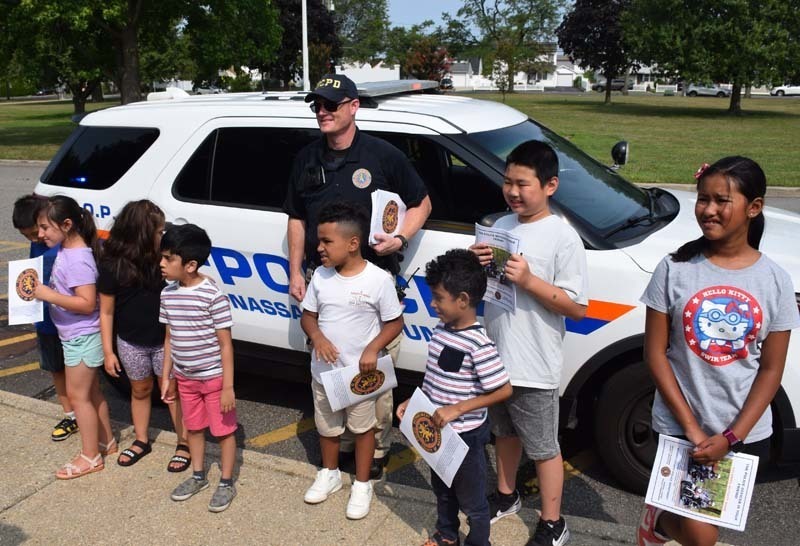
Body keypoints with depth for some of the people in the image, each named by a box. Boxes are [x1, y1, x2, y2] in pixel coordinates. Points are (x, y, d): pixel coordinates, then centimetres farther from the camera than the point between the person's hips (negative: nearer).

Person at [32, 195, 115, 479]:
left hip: (82, 337, -9)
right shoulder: (64, 249, 3)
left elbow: (87, 304, -28)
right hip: (76, 336, 9)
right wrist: (43, 288, 1)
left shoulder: (78, 259, -25)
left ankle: (90, 456, 15)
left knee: (77, 395, 2)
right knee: (91, 392, 19)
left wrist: (48, 295, -27)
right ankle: (106, 442, 32)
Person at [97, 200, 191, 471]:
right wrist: (108, 351, -5)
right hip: (131, 343, 1)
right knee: (140, 390, 20)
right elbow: (106, 311, -7)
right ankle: (141, 441, 39)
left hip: (164, 340, -1)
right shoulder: (112, 265, -15)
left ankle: (184, 444, 23)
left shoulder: (163, 258, -15)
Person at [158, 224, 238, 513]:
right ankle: (198, 476, 40)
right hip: (185, 377, 6)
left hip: (214, 377, -6)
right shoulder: (168, 295, -1)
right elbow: (170, 338, 9)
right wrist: (166, 377, 11)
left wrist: (228, 386, -16)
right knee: (193, 427, 21)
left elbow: (225, 343, -17)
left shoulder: (213, 296, -21)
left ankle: (226, 484, 25)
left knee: (223, 430, 8)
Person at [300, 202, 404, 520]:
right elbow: (308, 316, 4)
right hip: (323, 371, 4)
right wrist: (317, 337, -17)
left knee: (362, 427, 13)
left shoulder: (378, 279, -17)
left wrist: (372, 349, -22)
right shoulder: (320, 276, -5)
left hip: (360, 373, -4)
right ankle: (329, 474, 45)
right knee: (327, 426, 21)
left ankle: (362, 485, 32)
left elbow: (395, 323, -9)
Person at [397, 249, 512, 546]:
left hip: (466, 435, -8)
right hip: (438, 431, 8)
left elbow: (504, 390, -24)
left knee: (472, 501, 13)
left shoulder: (478, 345, -26)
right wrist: (412, 402, 3)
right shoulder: (441, 329, -2)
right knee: (442, 489, 28)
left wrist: (457, 409, -26)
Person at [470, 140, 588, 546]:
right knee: (505, 432, 25)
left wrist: (528, 280, -26)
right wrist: (477, 265, -9)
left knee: (543, 448, 9)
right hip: (496, 356, 6)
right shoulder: (501, 226, 4)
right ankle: (506, 496, 45)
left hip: (534, 367, -6)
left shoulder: (563, 238, -16)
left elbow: (577, 308, -16)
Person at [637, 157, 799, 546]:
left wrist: (731, 437, -11)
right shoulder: (675, 269, -9)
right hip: (679, 425, -2)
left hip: (746, 432, 2)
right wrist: (690, 427, -12)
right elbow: (655, 353, -7)